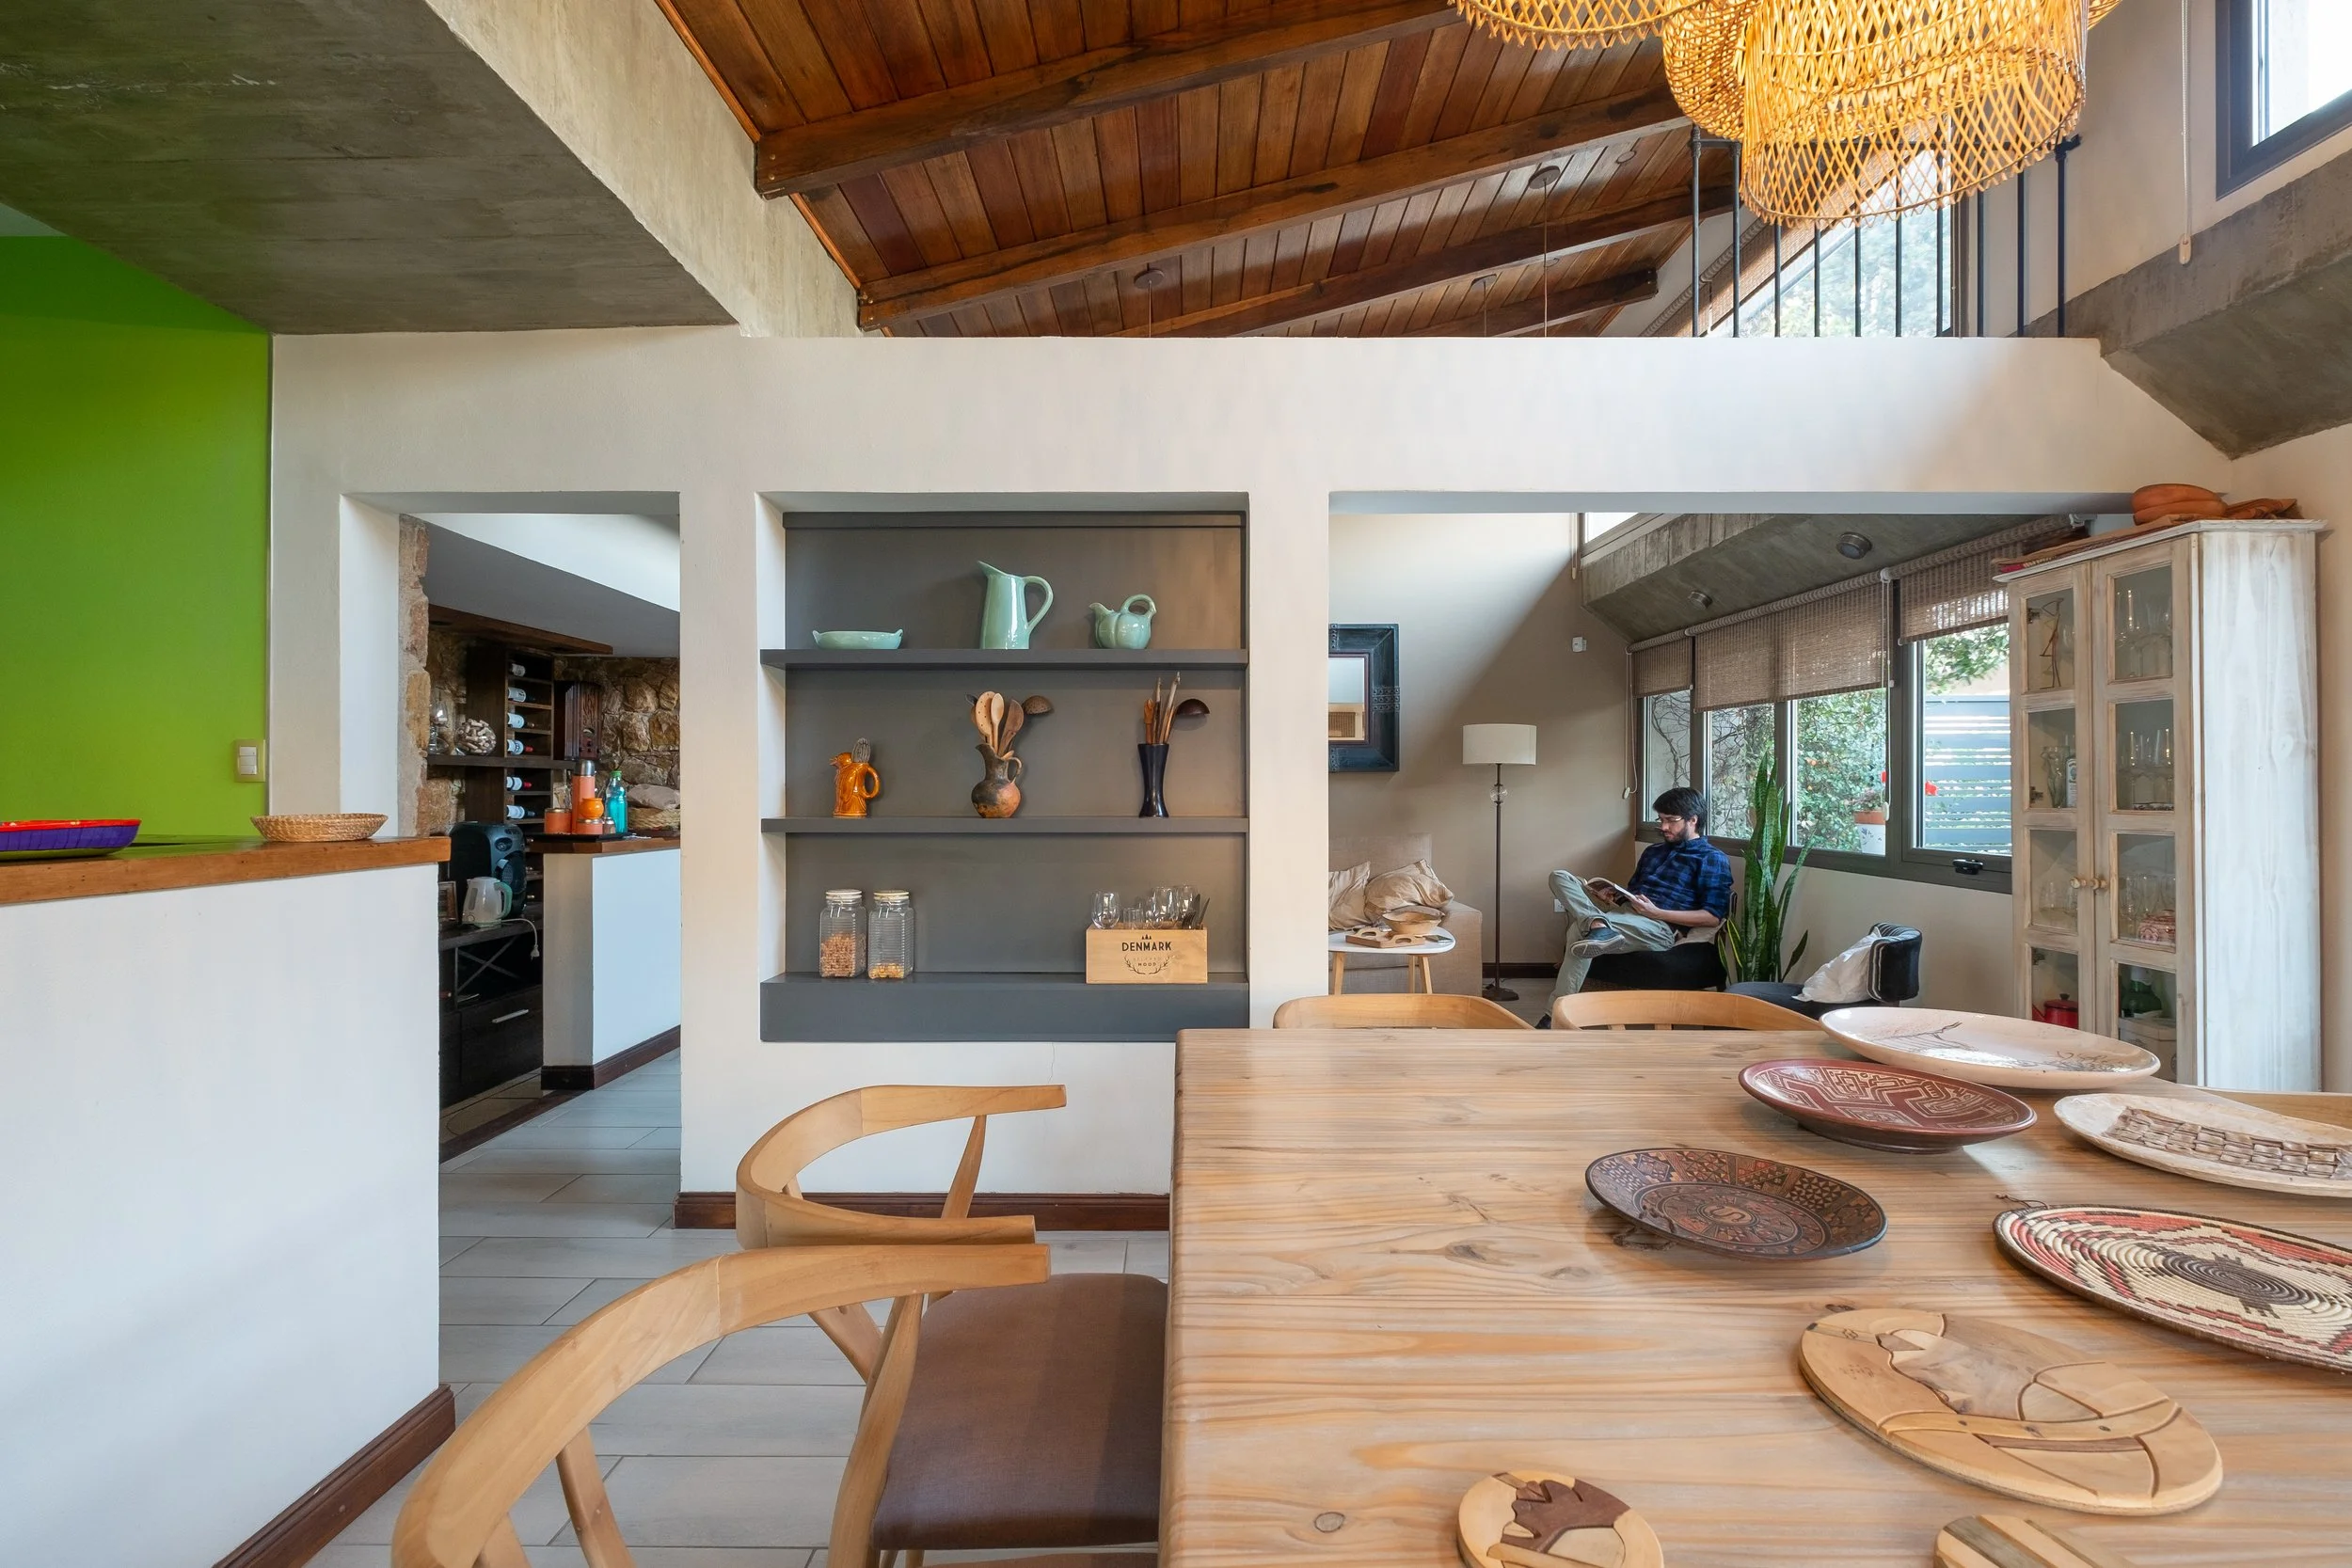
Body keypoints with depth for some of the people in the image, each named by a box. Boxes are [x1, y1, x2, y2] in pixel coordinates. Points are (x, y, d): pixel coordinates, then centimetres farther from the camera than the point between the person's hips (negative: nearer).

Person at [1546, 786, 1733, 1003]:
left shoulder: (1712, 859, 4)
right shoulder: (1653, 851, 28)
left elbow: (1713, 917, -7)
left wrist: (1657, 913, -17)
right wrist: (1614, 895, 4)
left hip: (1660, 928, -8)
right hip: (1623, 912, 8)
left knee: (1581, 928, -34)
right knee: (1560, 878, -15)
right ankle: (1598, 925, -41)